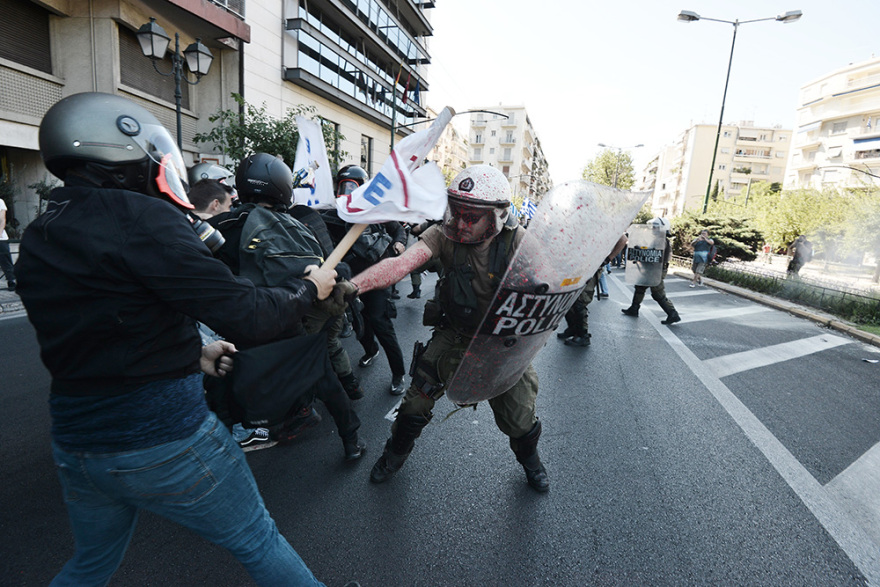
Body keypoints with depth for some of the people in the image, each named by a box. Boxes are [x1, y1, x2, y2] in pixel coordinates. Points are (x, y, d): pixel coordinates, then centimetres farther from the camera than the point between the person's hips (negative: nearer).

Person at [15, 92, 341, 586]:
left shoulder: (38, 237, 6)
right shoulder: (139, 218, -19)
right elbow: (248, 319, -24)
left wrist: (192, 354, 13)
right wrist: (309, 288, -7)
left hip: (76, 439, 8)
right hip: (166, 438, -7)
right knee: (259, 542, 14)